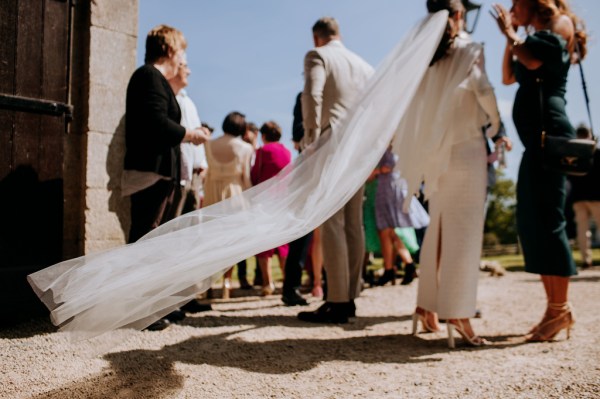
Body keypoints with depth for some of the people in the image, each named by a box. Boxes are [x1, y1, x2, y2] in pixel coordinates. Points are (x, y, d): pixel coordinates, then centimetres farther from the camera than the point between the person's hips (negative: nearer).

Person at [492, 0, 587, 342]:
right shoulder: (537, 35, 25)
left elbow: (533, 61, -14)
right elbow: (509, 77, 26)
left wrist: (511, 33, 2)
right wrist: (510, 36, 21)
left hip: (549, 131, -9)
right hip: (535, 136, 9)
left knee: (547, 220, -12)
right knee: (530, 223, 5)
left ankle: (561, 309, -8)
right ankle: (555, 309, 9)